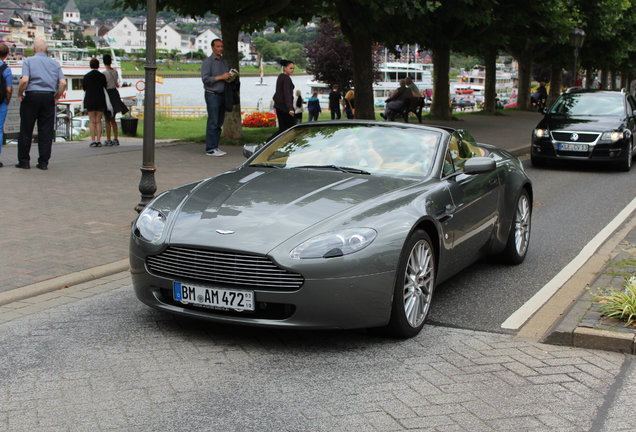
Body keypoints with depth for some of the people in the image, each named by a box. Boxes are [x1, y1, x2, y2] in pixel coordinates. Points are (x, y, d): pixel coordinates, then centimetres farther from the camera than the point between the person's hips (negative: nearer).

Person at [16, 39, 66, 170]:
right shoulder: (55, 63, 9)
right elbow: (63, 83, -2)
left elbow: (24, 80, -15)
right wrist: (56, 97, 8)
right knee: (46, 131, 5)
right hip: (49, 97, 3)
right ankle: (43, 162, 4)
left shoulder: (28, 61, 0)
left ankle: (24, 161, 7)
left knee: (26, 130, 5)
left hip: (31, 96, -2)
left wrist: (20, 94, 0)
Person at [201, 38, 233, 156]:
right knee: (213, 122, -10)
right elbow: (205, 79, -14)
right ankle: (210, 149, -7)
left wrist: (230, 77, 2)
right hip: (212, 95, -7)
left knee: (219, 122, 6)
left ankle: (215, 146, 12)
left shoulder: (224, 62, 17)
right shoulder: (208, 62, -5)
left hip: (222, 95, 7)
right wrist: (221, 77, -17)